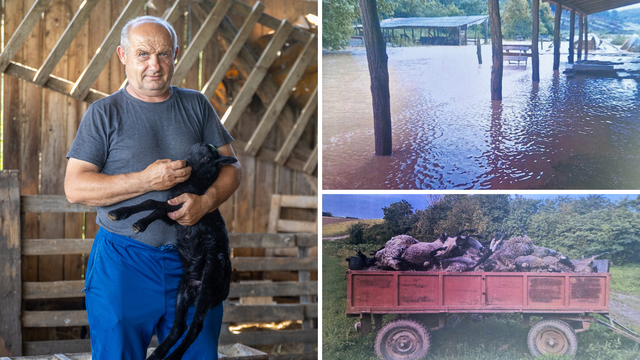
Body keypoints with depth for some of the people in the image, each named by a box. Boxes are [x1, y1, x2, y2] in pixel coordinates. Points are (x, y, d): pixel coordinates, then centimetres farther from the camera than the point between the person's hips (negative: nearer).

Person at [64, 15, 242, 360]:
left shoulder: (196, 106, 9)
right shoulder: (104, 113, 0)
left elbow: (230, 167, 9)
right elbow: (75, 186, -6)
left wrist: (206, 201, -12)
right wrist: (146, 181, -16)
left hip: (191, 260, 3)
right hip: (123, 263, -2)